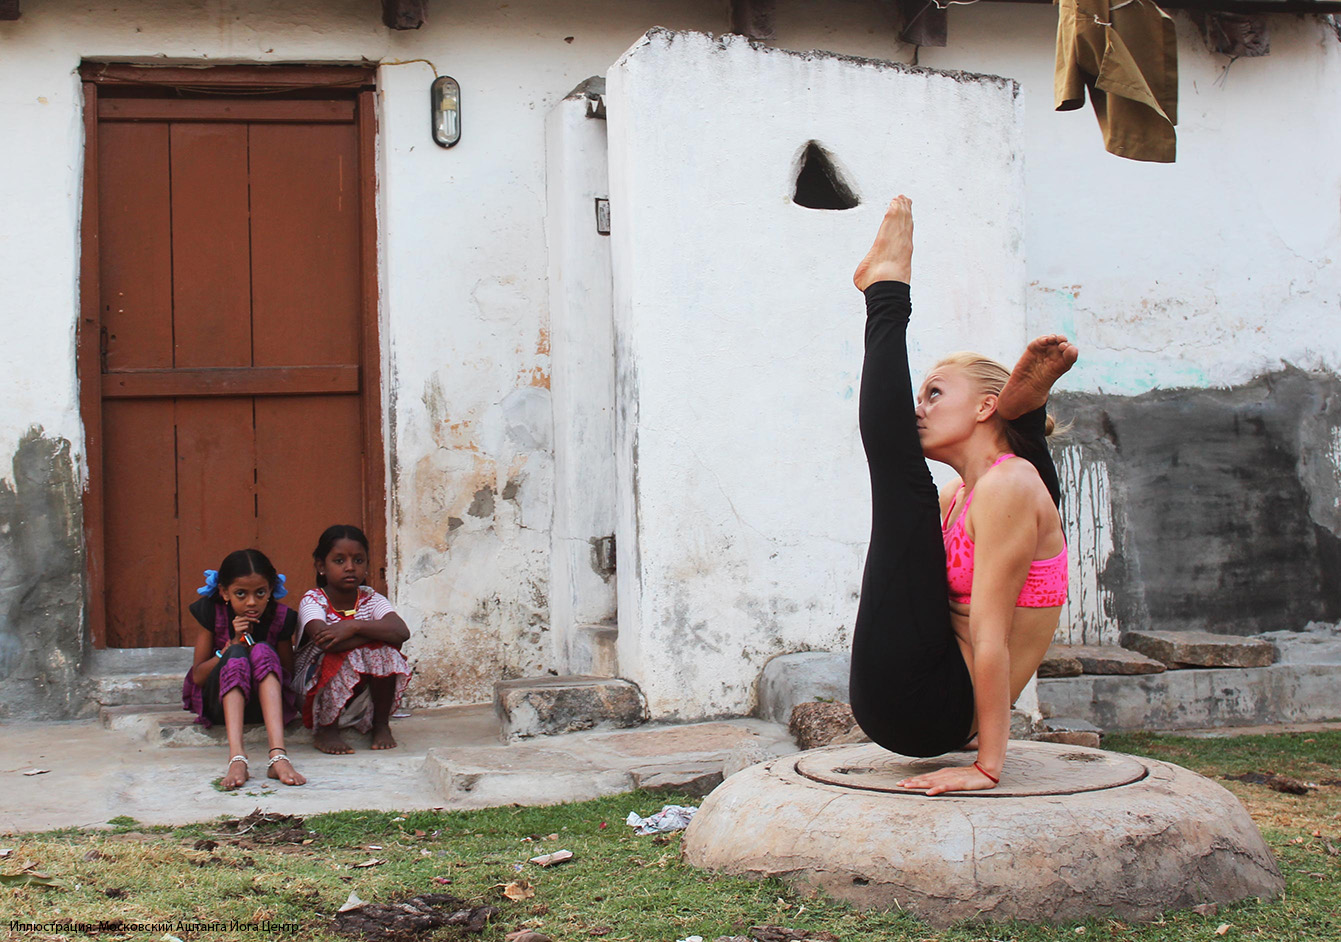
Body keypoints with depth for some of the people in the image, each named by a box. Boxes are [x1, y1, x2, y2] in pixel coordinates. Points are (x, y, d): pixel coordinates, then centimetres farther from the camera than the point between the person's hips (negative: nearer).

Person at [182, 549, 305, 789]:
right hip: (219, 703, -1)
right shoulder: (211, 612, -7)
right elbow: (198, 676, -7)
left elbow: (288, 674, 0)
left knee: (263, 650, -30)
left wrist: (252, 644, -14)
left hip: (263, 702, 1)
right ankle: (236, 758, -53)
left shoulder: (280, 617, -6)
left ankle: (278, 756, -49)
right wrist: (233, 645, -21)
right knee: (236, 654, -31)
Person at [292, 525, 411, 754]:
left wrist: (354, 626, -34)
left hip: (364, 695, 3)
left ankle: (381, 724, -4)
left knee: (385, 652, -23)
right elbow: (323, 640, -33)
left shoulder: (372, 600, -2)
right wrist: (378, 632, -26)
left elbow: (401, 632, -23)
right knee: (350, 655, -31)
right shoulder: (312, 600, -12)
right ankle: (327, 731, -13)